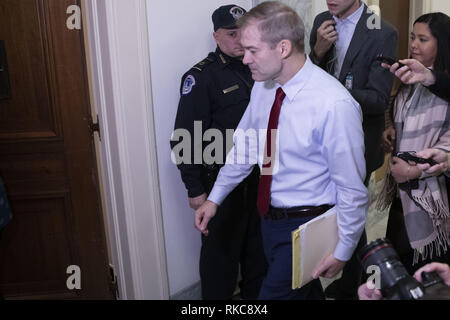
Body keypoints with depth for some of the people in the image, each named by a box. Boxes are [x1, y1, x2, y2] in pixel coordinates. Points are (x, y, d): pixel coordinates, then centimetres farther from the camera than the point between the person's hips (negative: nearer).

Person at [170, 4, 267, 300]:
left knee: (258, 247, 19)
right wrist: (195, 189, -17)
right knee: (221, 251, 7)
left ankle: (256, 295, 39)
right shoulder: (201, 77, -12)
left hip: (258, 177, 7)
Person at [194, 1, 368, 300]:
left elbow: (352, 188, -18)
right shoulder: (263, 87, -3)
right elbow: (244, 147, 11)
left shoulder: (334, 104, -25)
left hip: (306, 227, -6)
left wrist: (343, 252, -11)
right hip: (270, 217, 7)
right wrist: (215, 199, 13)